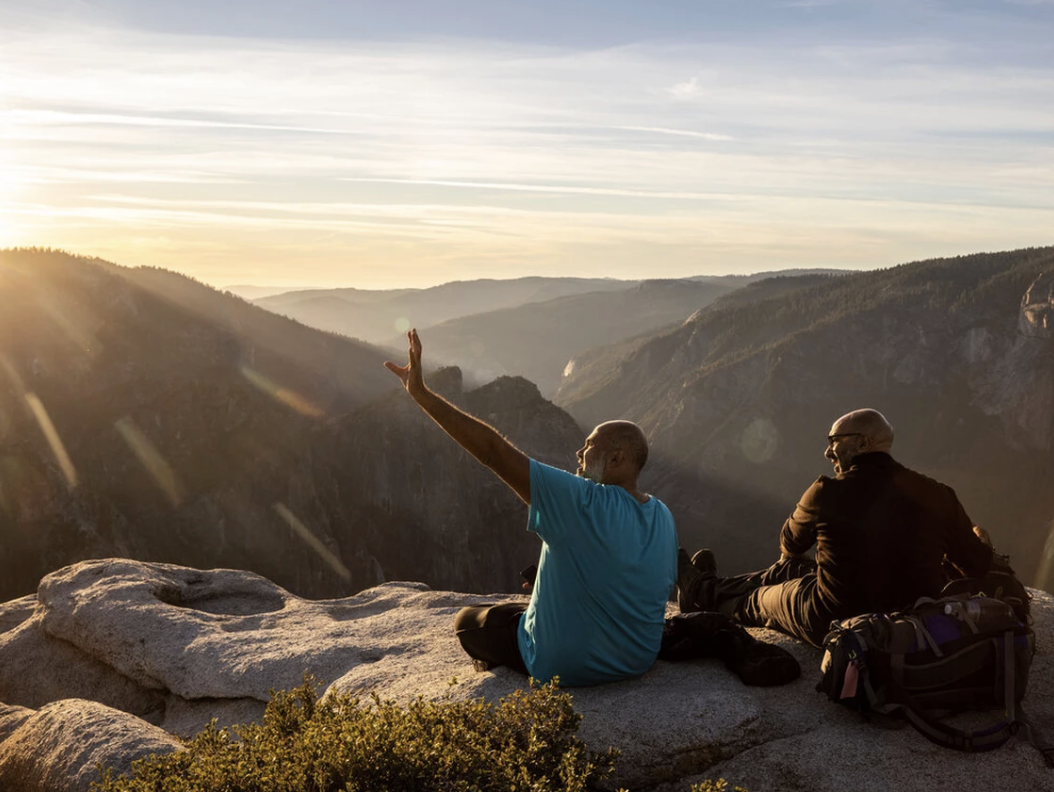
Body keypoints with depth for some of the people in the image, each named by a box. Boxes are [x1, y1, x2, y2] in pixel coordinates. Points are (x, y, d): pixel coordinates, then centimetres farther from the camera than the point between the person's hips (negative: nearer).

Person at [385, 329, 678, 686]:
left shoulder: (584, 504, -29)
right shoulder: (663, 517, -8)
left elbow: (494, 451, -32)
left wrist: (422, 393, -29)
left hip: (566, 667, -7)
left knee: (467, 621, 16)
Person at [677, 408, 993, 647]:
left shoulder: (827, 493, -18)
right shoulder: (938, 495, -10)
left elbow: (789, 546, 2)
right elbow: (978, 567, 0)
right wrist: (982, 542, 24)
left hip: (835, 625, -5)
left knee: (760, 598, 24)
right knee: (790, 570, 25)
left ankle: (704, 592, 52)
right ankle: (710, 587, 45)